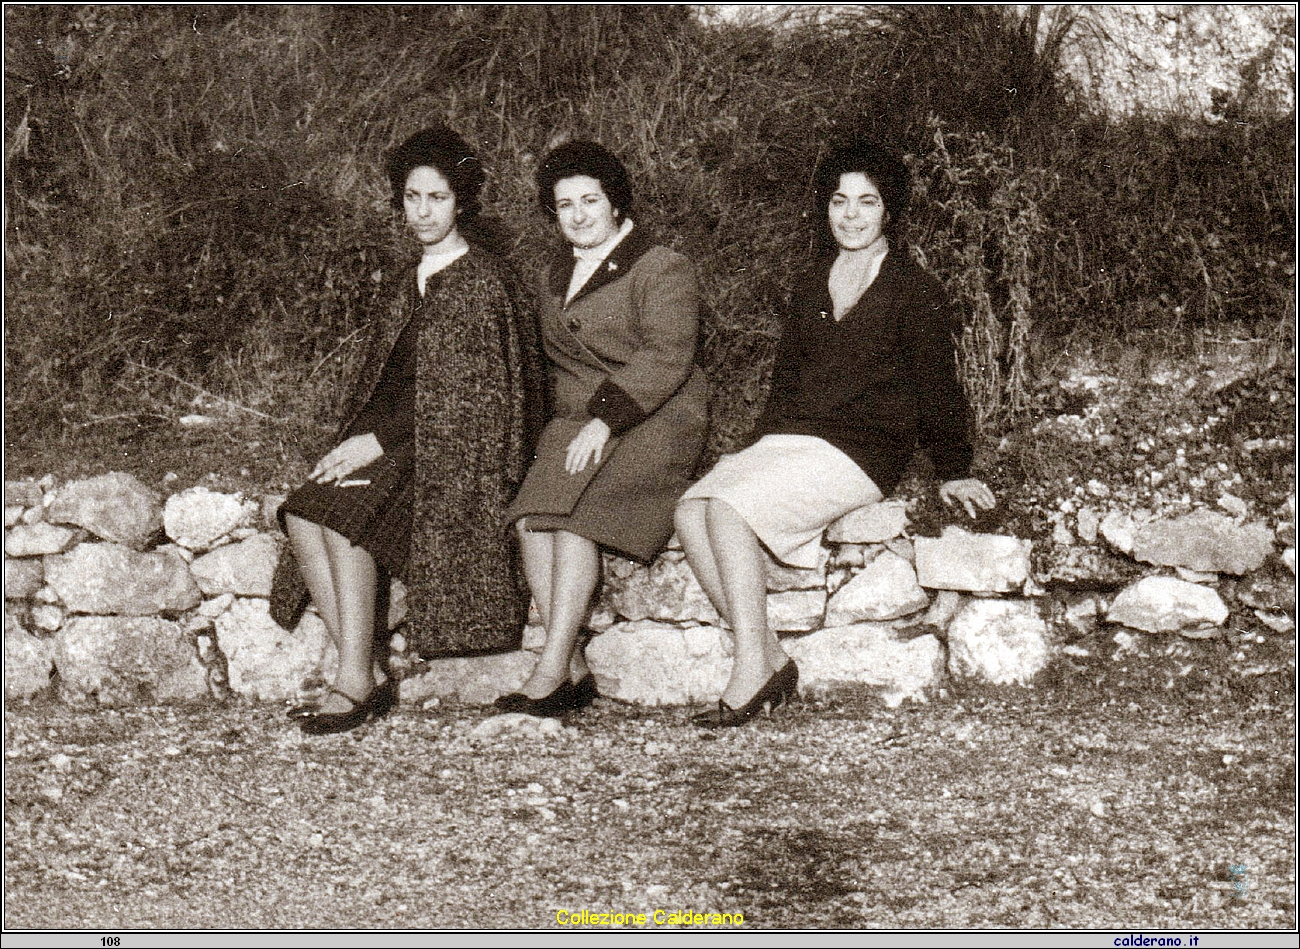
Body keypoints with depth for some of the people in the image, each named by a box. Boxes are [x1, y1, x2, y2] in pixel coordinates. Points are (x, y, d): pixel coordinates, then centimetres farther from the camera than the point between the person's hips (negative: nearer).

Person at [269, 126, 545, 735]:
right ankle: (366, 676, -14)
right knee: (301, 516, -16)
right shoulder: (411, 282, 19)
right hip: (393, 440, 8)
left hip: (451, 445, -8)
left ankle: (356, 684, -21)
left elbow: (463, 389, -13)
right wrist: (356, 441, 3)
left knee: (343, 516, -28)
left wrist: (377, 441, -16)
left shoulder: (481, 280, -7)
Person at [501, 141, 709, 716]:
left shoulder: (662, 271, -1)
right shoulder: (556, 277, 23)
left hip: (651, 425, -6)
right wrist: (572, 421, 9)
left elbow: (666, 357, -14)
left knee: (573, 517, -29)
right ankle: (573, 672, -21)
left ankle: (550, 674, -28)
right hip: (574, 423, 6)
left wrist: (605, 421, -24)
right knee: (531, 520, -23)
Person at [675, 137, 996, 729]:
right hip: (785, 439, 6)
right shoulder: (810, 290, 20)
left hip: (863, 452, -6)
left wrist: (952, 474, 4)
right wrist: (754, 451, 13)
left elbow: (937, 389, 5)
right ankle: (769, 661, -20)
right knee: (690, 511, -21)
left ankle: (754, 669, -24)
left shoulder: (914, 291, 3)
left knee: (729, 508, -29)